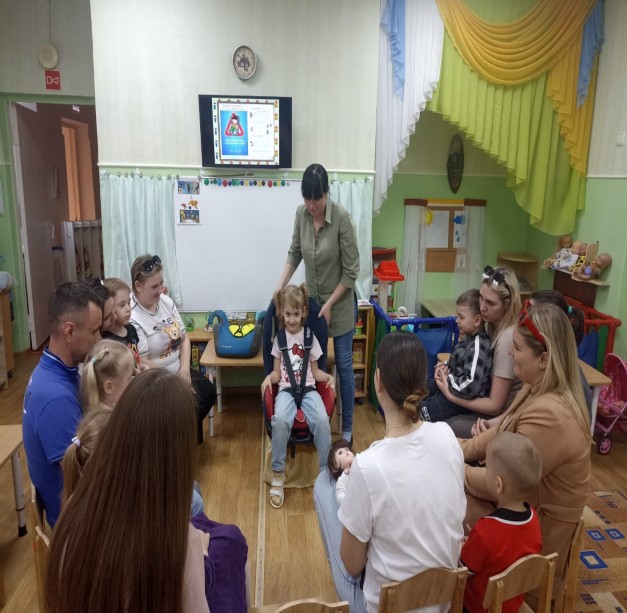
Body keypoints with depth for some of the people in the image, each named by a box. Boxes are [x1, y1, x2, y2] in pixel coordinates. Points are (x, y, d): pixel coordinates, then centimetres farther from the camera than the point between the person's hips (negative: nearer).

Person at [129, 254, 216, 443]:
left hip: (178, 370, 7)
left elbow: (184, 338, 5)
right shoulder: (131, 317, -23)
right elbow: (141, 364, -23)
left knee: (208, 391, 0)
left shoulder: (166, 301, 0)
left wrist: (185, 368, -10)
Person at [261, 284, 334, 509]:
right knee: (280, 420, -33)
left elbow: (315, 371, 12)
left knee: (322, 420, -30)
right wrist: (269, 377, -12)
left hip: (308, 388, 1)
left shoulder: (310, 337, 9)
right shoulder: (279, 338, 9)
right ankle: (278, 473, -14)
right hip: (286, 389, 0)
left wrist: (328, 376, -7)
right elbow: (277, 372, 9)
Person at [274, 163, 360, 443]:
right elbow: (295, 252, 6)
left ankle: (347, 428, 19)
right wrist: (281, 284, -5)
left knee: (343, 364, 4)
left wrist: (329, 305, -16)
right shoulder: (301, 214, -8)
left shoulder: (341, 218, -23)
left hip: (340, 301, -4)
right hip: (311, 298, 5)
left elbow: (351, 271, -18)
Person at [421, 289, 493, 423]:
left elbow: (471, 386, -36)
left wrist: (447, 378, -22)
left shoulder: (478, 346, -29)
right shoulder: (469, 337, 0)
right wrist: (446, 367, -1)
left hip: (463, 399, -10)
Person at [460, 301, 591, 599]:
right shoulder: (540, 389, -4)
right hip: (527, 502, 8)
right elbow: (503, 431, 8)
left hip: (538, 527, -8)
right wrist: (459, 451, -2)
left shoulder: (547, 416, -34)